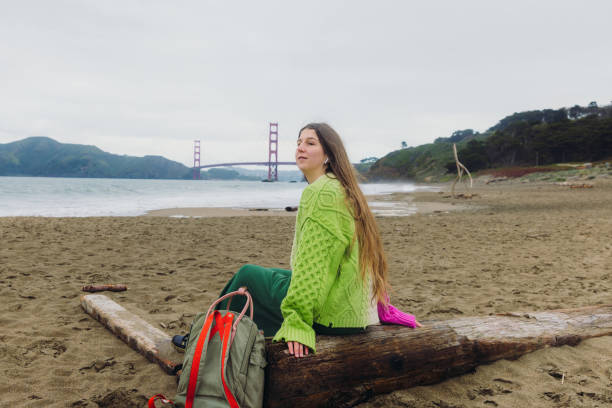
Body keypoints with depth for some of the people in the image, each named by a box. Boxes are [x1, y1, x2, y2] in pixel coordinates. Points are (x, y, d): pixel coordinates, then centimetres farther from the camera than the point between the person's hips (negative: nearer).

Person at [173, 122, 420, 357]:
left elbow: (311, 265, -23)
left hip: (330, 314, -9)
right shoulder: (343, 189, 12)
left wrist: (297, 321, -23)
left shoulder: (320, 192, -17)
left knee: (248, 275, 9)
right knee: (272, 274, 26)